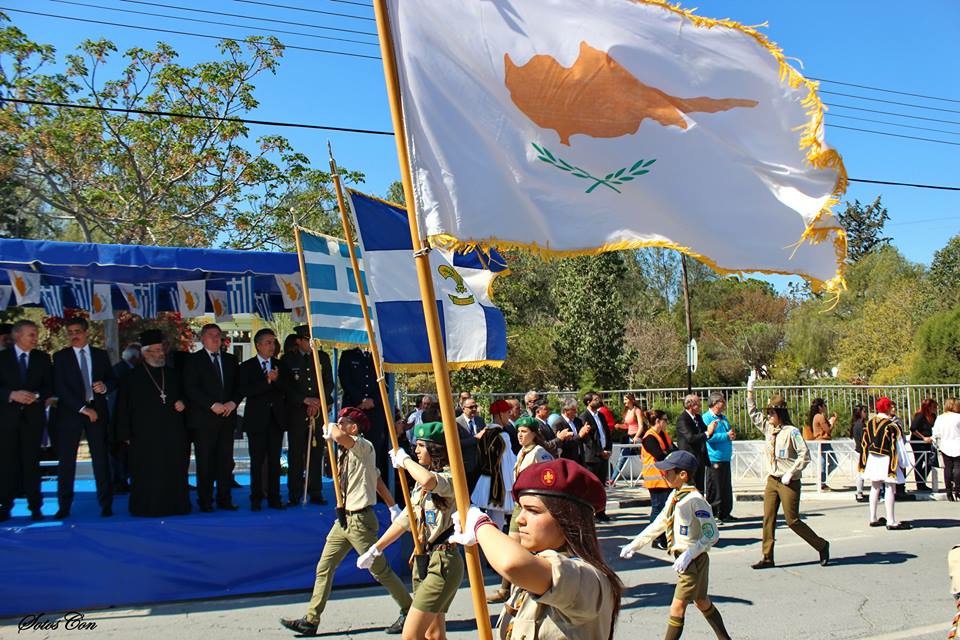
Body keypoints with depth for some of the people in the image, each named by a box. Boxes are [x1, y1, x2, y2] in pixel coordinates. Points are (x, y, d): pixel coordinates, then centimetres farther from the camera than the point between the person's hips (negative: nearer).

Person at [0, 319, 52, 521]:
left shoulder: (42, 358, 8)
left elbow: (50, 386, 5)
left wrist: (36, 396, -13)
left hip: (33, 416, 1)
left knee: (31, 462, 2)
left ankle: (35, 506, 5)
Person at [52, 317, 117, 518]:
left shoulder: (101, 355, 11)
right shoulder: (61, 357, 4)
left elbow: (113, 380, 12)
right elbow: (60, 388, -5)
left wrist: (105, 386, -12)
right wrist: (82, 408, -12)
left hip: (97, 411, 1)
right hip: (70, 412, -1)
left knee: (101, 458, 0)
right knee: (66, 460, 0)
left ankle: (106, 504, 4)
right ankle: (64, 506, 6)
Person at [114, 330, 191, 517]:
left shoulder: (172, 373, 13)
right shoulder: (133, 377, 1)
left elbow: (182, 394, 27)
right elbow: (123, 408, 0)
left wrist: (182, 403, 3)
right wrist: (126, 434, -4)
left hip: (173, 432, 4)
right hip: (145, 435, -4)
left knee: (174, 472, 3)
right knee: (148, 474, -3)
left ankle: (175, 505, 11)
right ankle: (148, 507, 5)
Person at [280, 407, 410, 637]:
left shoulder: (364, 446, -14)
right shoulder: (345, 452, 15)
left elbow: (338, 436, -37)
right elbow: (377, 479, 18)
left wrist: (330, 428, -14)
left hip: (361, 520, -9)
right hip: (344, 519, 9)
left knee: (380, 570, 2)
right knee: (324, 568, 6)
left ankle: (408, 611, 18)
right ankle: (311, 620, 10)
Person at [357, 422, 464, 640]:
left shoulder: (450, 477, -13)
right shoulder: (421, 480, 16)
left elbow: (430, 481, -37)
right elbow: (405, 519, 22)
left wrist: (405, 460, -20)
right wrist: (376, 549, 21)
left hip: (442, 563, -9)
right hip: (422, 559, 9)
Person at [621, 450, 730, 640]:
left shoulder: (695, 500, -22)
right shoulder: (674, 496, 5)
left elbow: (712, 535, -21)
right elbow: (659, 524, 14)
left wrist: (688, 555, -27)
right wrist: (635, 544, 13)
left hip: (694, 560, -9)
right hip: (682, 558, 9)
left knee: (677, 606, -5)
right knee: (701, 602, 20)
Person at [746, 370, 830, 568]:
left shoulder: (792, 432, -13)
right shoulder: (768, 428, 7)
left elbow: (804, 456, -16)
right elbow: (753, 413, 17)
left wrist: (790, 474, -18)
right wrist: (750, 390, 12)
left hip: (789, 483, -7)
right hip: (772, 480, 7)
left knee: (792, 520, -3)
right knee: (768, 518, 4)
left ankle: (822, 546, 16)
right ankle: (767, 557, 9)